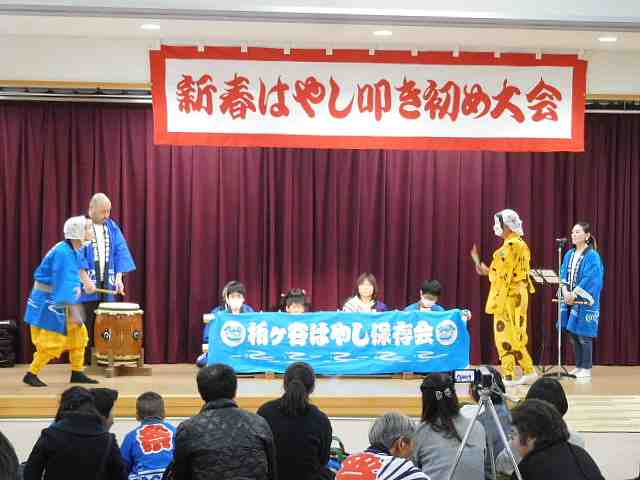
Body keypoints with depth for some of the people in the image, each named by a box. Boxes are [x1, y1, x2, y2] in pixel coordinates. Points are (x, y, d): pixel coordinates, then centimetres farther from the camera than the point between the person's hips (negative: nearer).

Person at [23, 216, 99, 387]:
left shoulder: (73, 250, 6)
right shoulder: (64, 253, -23)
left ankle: (77, 373, 15)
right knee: (52, 341, -6)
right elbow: (65, 283, -28)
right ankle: (31, 374, 6)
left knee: (79, 333, 9)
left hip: (60, 302, 10)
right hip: (50, 303, -10)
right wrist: (73, 311, -30)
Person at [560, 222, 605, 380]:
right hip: (570, 300, 7)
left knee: (584, 335, -5)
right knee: (574, 334, 9)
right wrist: (565, 292, -8)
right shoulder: (569, 255, 12)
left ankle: (586, 369, 3)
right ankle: (579, 366, 18)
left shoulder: (592, 256, -9)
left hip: (585, 301, -7)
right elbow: (563, 275, 8)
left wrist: (574, 295, -17)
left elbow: (589, 279, -16)